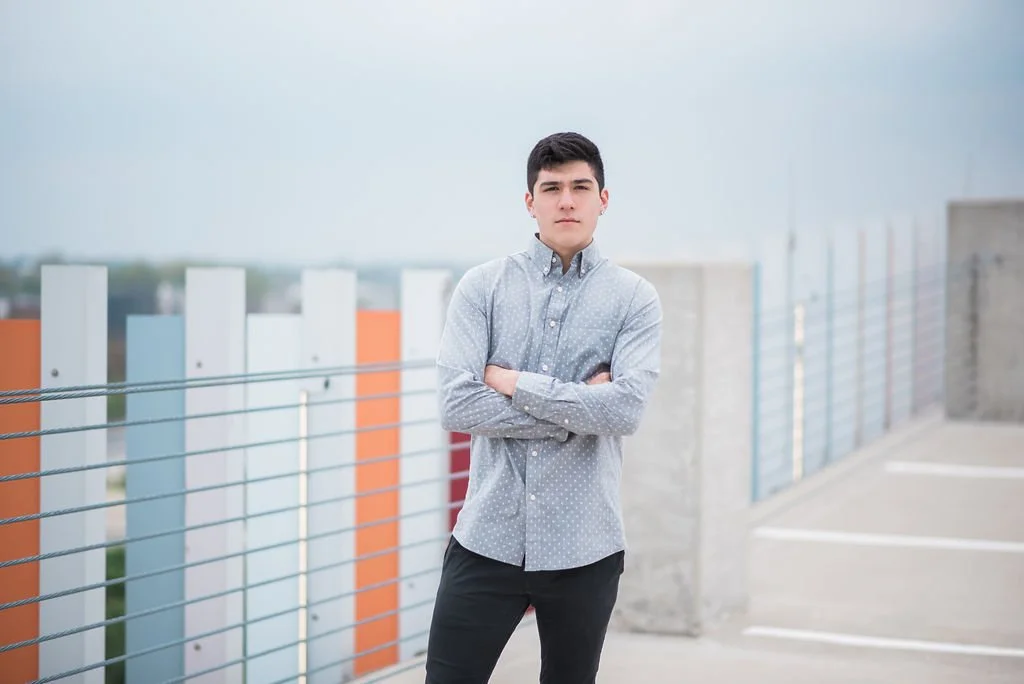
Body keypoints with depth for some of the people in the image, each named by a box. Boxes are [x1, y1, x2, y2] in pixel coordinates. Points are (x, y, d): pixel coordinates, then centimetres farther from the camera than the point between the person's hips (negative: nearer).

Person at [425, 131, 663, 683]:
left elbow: (627, 409, -15)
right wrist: (578, 412, -11)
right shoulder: (481, 287, 1)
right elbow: (454, 404, -10)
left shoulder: (634, 298, 1)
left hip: (585, 549, 0)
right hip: (487, 539, 0)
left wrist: (512, 382, -11)